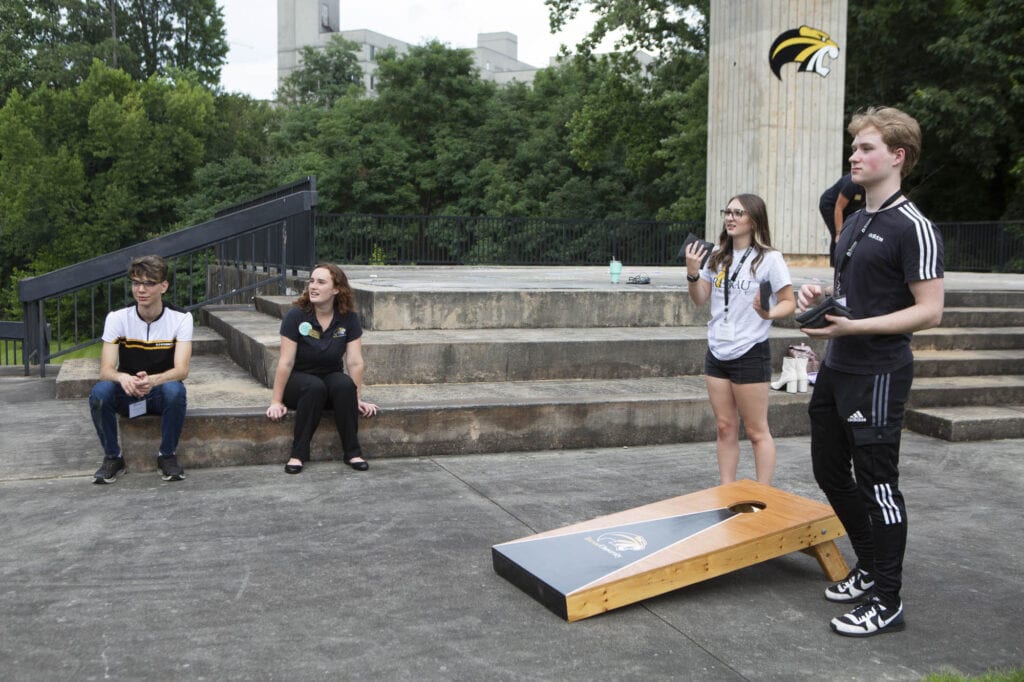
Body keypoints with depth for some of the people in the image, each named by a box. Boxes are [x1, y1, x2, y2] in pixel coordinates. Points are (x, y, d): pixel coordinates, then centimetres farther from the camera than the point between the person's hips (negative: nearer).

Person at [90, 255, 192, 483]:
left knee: (175, 391, -35)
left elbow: (181, 369, -21)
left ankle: (167, 456, -12)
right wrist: (123, 378, -41)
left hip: (161, 390, -1)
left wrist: (152, 380, -43)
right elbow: (105, 370, -16)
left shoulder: (181, 318, -12)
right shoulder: (117, 318, -10)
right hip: (126, 395, 1)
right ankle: (113, 458, -9)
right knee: (99, 393, -30)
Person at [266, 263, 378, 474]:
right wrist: (276, 401, -15)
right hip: (299, 379, -2)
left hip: (331, 376, 2)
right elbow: (286, 363, -15)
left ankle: (352, 452, -21)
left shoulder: (348, 319, -9)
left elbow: (355, 362, -9)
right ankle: (298, 454, -26)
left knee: (345, 384, -32)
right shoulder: (296, 316, -15)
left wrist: (357, 399, -10)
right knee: (314, 387, -36)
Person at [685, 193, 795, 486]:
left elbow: (789, 302, -8)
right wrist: (692, 272, -5)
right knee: (725, 428, 12)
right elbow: (700, 299, 12)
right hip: (717, 352, 6)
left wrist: (769, 313, -28)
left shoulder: (769, 259, -9)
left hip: (750, 354, -6)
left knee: (757, 431, 3)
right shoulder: (717, 256, 8)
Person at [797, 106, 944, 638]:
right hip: (836, 369, 9)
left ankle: (886, 602, 13)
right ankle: (869, 568, 36)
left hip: (878, 375, -9)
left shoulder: (913, 228, -14)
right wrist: (821, 294, 4)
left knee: (878, 484, -1)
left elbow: (929, 311, -18)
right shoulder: (855, 222, 14)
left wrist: (853, 326, -25)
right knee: (831, 473, 17)